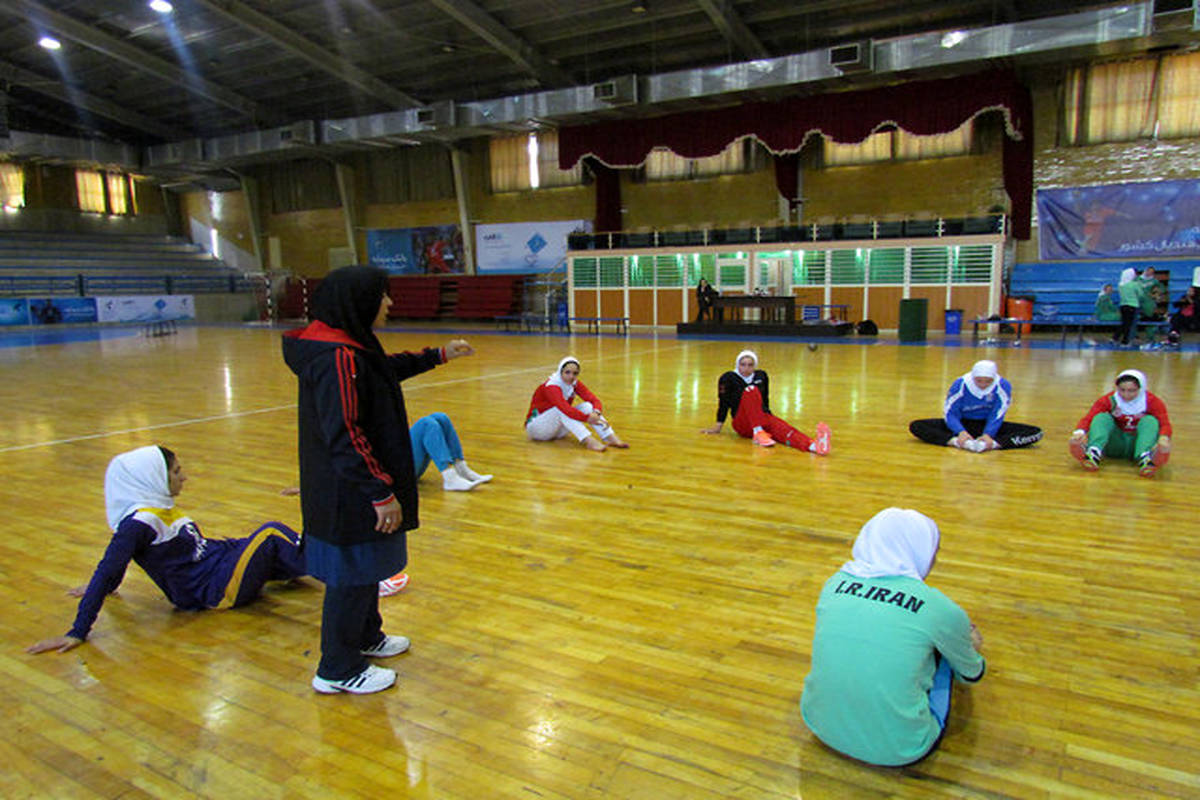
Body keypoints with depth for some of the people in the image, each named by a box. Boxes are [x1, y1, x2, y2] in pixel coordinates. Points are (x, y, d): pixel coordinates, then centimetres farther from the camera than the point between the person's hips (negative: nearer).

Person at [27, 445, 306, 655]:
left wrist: (103, 587, 37)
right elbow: (107, 571, -23)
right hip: (217, 591, -9)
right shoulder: (140, 522, -21)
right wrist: (78, 633, -24)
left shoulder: (161, 507, 7)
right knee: (270, 533, -9)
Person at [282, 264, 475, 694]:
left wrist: (438, 355, 33)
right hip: (349, 493, -10)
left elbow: (387, 368, 28)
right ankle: (338, 670, 22)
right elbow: (344, 438, -28)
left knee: (365, 566, 24)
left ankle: (366, 637, 44)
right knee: (352, 574, 4)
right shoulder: (337, 359, -25)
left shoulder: (350, 347, 7)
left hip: (355, 488, 10)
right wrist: (381, 494, -24)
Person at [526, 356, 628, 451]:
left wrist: (596, 413, -36)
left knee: (586, 406, -15)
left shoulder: (575, 384, -5)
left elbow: (594, 400, -15)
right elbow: (565, 409, -39)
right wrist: (588, 418, -39)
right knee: (561, 409, -34)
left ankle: (611, 438, -29)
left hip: (557, 429, 6)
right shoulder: (551, 386, -25)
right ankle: (589, 441, -43)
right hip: (536, 427, -6)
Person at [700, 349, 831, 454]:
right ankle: (758, 433, -44)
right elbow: (724, 403, 3)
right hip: (742, 423, -3)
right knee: (751, 391, -29)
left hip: (762, 417, 3)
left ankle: (813, 445, -62)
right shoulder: (728, 378, 3)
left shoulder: (761, 375, 15)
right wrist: (718, 426, 4)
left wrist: (768, 417, 27)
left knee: (781, 427, -32)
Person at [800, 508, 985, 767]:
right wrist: (969, 645, 33)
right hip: (897, 750, -4)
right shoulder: (940, 610, -14)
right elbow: (971, 674, 7)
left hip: (820, 726, 4)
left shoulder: (835, 583, -3)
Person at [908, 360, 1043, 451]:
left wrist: (988, 434, -32)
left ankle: (991, 444, -42)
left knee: (1035, 432, -23)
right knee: (916, 426, -25)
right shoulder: (961, 384, -18)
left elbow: (997, 415, -15)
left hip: (988, 425, 1)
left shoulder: (1003, 386, -16)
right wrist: (961, 431, -32)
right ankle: (959, 442, -43)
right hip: (963, 423, -1)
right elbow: (950, 413, -15)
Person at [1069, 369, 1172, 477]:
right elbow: (1089, 418, -20)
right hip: (1116, 444, 0)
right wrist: (1080, 432, -42)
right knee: (1102, 417, -22)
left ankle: (1144, 459, -49)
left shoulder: (1152, 402, -8)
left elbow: (1165, 423, -20)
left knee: (1150, 421, -23)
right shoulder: (1109, 400, -8)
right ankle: (1094, 454, -51)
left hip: (1136, 445, 0)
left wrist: (1164, 438, -43)